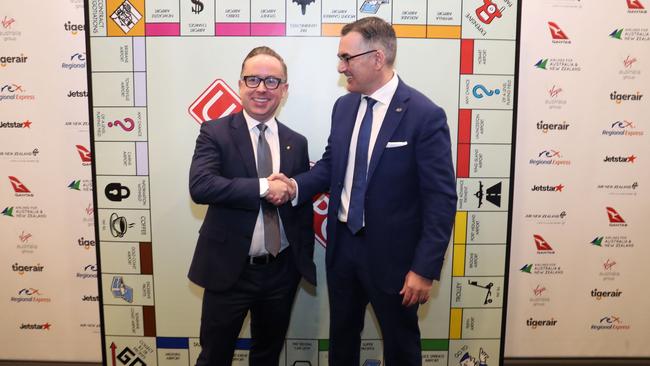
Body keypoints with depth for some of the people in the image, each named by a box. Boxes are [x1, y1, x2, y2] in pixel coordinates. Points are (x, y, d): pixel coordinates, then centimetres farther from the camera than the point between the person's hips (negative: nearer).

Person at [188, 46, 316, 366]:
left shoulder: (296, 143, 4)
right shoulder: (215, 132, -6)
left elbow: (303, 205, 9)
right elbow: (200, 186, -22)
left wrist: (304, 261, 9)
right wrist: (264, 187, -22)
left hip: (282, 272, 4)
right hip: (229, 270, -3)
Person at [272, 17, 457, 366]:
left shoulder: (425, 115, -17)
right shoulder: (343, 106, 3)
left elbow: (441, 200, -17)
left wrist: (425, 268, -18)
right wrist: (296, 186, -10)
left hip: (390, 253, -5)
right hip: (342, 245, 6)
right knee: (341, 337, 24)